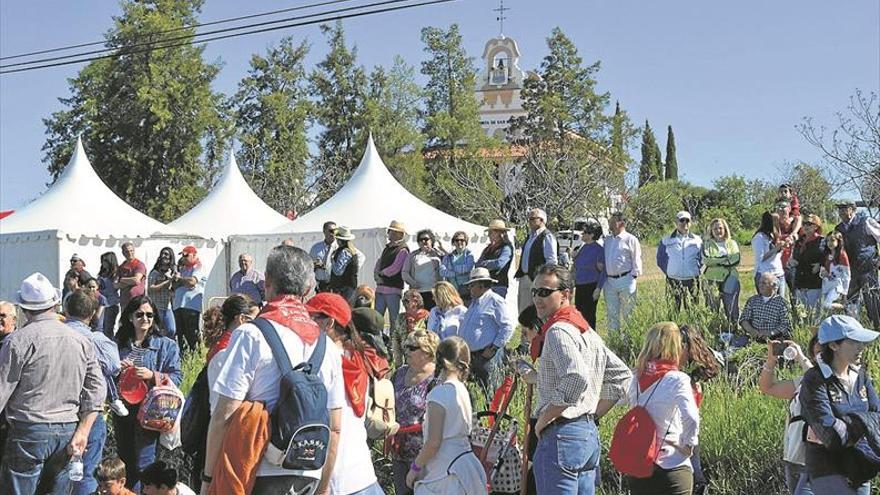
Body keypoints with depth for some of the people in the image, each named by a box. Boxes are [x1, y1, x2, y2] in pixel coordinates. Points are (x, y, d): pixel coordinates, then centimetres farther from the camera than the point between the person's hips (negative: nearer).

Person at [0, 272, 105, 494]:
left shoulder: (18, 340, -8)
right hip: (67, 432, 5)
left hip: (29, 433, -5)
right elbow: (97, 390, 3)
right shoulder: (82, 341, 6)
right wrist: (82, 432, 3)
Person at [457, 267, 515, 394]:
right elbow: (464, 329, 30)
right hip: (470, 355, 9)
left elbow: (508, 326, -15)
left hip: (487, 356, -9)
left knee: (489, 394, -6)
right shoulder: (474, 302, 20)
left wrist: (493, 349, -16)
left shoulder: (495, 301, -8)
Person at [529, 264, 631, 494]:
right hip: (589, 431, 10)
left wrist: (544, 418, -18)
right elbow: (621, 374, 21)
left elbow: (576, 379, -29)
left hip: (561, 434, -10)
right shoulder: (586, 330, 17)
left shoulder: (558, 331, -13)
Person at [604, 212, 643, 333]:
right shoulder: (607, 240, 15)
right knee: (612, 313, 9)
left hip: (625, 279, -6)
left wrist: (633, 277, -9)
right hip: (610, 281, 6)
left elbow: (636, 260, -4)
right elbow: (603, 258, 22)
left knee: (628, 313, -1)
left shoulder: (630, 239, -2)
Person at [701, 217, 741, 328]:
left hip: (730, 280, 1)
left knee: (732, 309, 0)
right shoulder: (708, 244, 10)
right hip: (712, 280, -1)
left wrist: (715, 261, -10)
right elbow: (705, 260, -7)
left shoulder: (732, 243, 12)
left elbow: (736, 261, -3)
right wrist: (725, 259, -12)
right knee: (713, 309, 0)